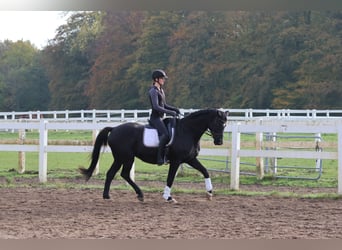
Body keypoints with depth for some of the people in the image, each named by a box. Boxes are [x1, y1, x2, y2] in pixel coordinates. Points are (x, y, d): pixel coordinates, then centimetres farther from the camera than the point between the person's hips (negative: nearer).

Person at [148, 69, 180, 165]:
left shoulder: (161, 90, 17)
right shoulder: (153, 91, -12)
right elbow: (156, 106, -23)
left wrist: (175, 109, 9)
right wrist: (170, 112, -25)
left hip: (161, 118, 10)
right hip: (155, 118, -10)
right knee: (165, 134, -27)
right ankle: (160, 158, -28)